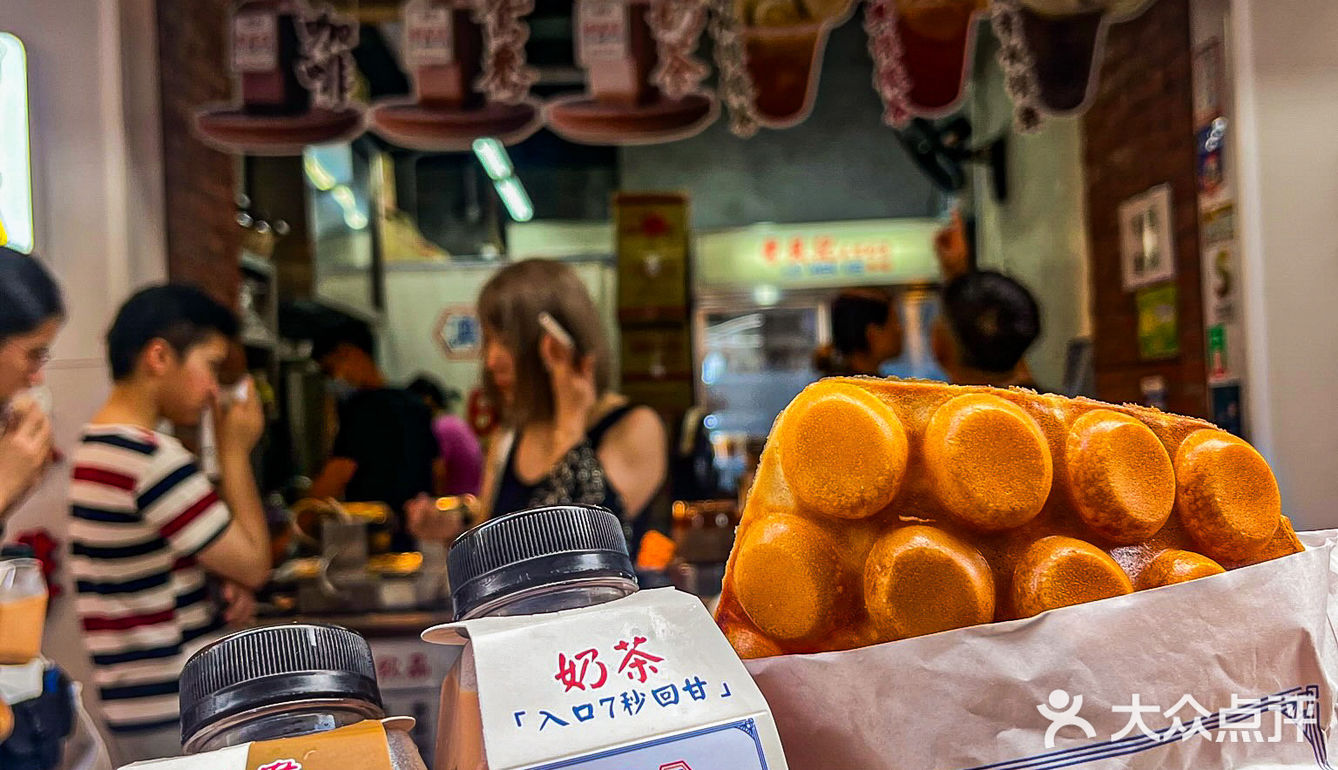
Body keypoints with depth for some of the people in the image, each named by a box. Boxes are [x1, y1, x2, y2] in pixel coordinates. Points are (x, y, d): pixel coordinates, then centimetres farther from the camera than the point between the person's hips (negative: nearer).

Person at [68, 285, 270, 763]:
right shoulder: (155, 459, -21)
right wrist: (235, 450, -8)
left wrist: (223, 581, 1)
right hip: (179, 717, -9)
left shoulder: (92, 449, 9)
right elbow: (253, 564, -14)